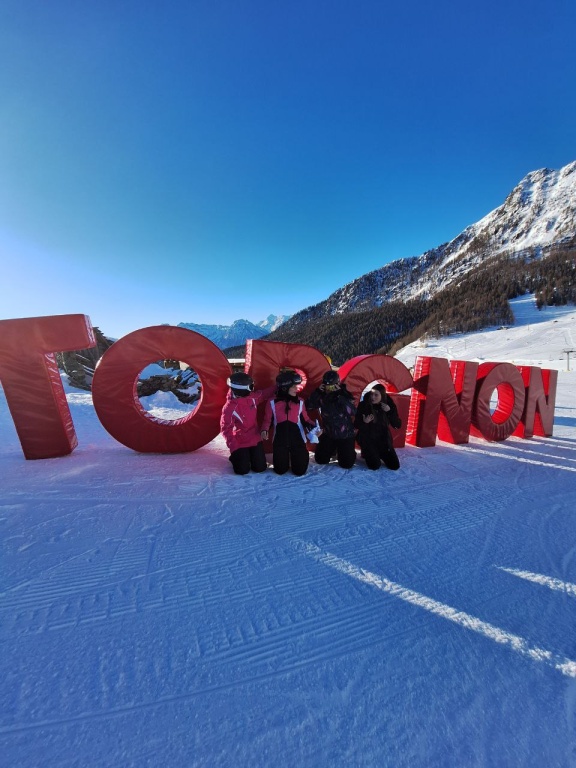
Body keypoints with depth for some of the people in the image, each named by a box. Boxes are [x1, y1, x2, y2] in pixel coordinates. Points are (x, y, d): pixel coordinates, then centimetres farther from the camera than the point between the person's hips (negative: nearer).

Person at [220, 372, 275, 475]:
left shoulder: (253, 397, -7)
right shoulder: (229, 407, -24)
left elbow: (264, 393, 10)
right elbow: (226, 429, -21)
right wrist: (233, 447, -23)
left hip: (255, 440, 5)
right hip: (240, 443, -5)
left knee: (260, 467, 7)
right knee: (243, 470, -1)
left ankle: (248, 457, 38)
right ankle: (235, 456, 30)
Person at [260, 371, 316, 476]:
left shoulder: (300, 402, -1)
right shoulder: (272, 403, -6)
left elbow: (305, 419, 6)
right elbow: (267, 420, 2)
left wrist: (313, 428, -11)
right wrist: (264, 430, -17)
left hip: (297, 439, 1)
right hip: (280, 440, 0)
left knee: (300, 470, 1)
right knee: (280, 470, 4)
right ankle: (285, 457, 38)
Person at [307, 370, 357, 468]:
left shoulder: (345, 395, -18)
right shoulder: (322, 395, -7)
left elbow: (353, 412, -31)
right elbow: (309, 406, -10)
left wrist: (340, 396, -37)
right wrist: (317, 392, -23)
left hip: (345, 435, -3)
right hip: (328, 434, 3)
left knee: (346, 463, -2)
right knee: (320, 459, 8)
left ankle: (350, 452, 32)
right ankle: (333, 450, 38)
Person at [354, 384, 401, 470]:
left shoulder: (389, 405, -6)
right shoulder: (364, 405, -14)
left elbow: (398, 425, -9)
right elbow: (356, 425, -10)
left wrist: (390, 412, -23)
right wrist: (364, 422, -31)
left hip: (383, 439, 3)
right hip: (367, 439, -3)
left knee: (395, 465, 0)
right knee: (375, 466, -15)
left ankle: (378, 454, 27)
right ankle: (366, 453, 17)